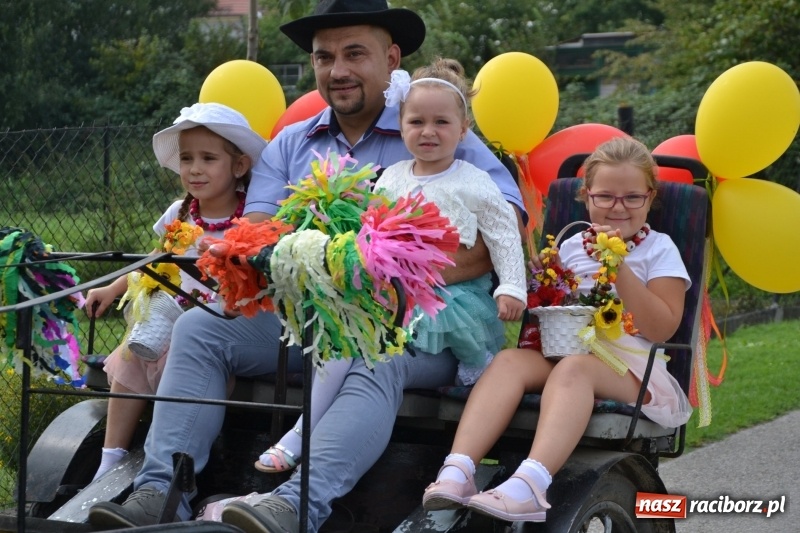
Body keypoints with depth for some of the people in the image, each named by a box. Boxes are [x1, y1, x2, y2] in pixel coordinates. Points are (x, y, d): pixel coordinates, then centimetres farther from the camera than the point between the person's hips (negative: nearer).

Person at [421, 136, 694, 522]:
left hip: (629, 363, -4)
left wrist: (619, 266, -11)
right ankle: (457, 471, -45)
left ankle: (531, 483, -58)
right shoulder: (572, 246, 20)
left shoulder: (659, 249, 8)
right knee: (509, 361, -27)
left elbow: (661, 328, -6)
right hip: (563, 349, 4)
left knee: (574, 367, -37)